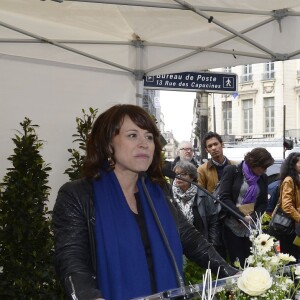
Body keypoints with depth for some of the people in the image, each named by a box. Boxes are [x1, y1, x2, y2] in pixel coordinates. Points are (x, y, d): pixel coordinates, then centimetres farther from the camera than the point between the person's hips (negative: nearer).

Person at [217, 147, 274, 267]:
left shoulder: (263, 177, 11)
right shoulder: (232, 171, -4)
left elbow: (263, 203, 10)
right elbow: (224, 198, -10)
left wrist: (253, 218, -9)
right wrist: (242, 217, -16)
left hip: (252, 228, 4)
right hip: (233, 227, -4)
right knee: (238, 264, -3)